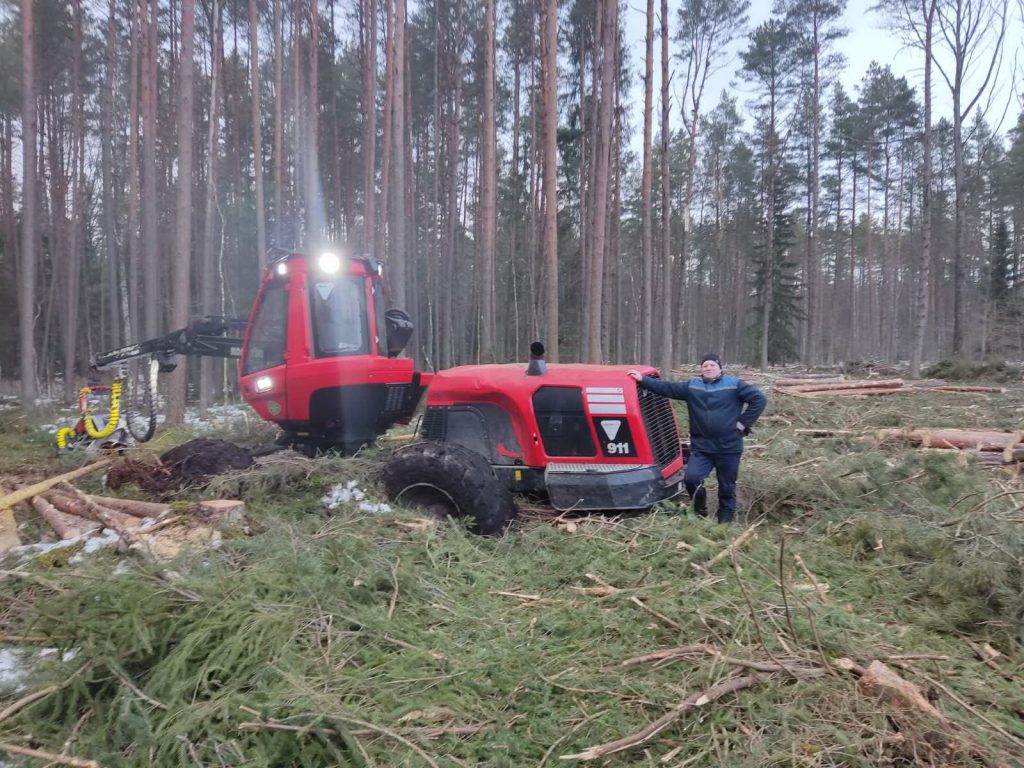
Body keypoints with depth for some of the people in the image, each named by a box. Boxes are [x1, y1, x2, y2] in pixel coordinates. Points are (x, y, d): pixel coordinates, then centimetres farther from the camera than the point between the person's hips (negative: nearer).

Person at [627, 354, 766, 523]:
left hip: (728, 447, -2)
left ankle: (725, 520, 27)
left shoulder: (734, 384, -2)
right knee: (691, 478, -13)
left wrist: (744, 422, -9)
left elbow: (759, 399, -5)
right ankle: (700, 507, 17)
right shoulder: (691, 386, 8)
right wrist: (643, 380, -1)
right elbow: (666, 388, 6)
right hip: (701, 447, 2)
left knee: (727, 486, 9)